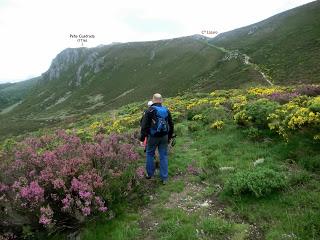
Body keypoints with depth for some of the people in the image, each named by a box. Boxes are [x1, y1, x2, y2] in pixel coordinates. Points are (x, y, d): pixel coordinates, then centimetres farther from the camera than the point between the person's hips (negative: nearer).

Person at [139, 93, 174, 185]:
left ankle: (150, 174, 27)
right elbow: (171, 126, 12)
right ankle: (164, 178, 15)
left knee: (150, 154, 16)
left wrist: (142, 139, -8)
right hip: (164, 137, 4)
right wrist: (169, 137, 22)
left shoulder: (149, 111, -10)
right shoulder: (166, 111, 4)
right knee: (163, 156, 9)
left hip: (153, 137, -3)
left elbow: (144, 126, -14)